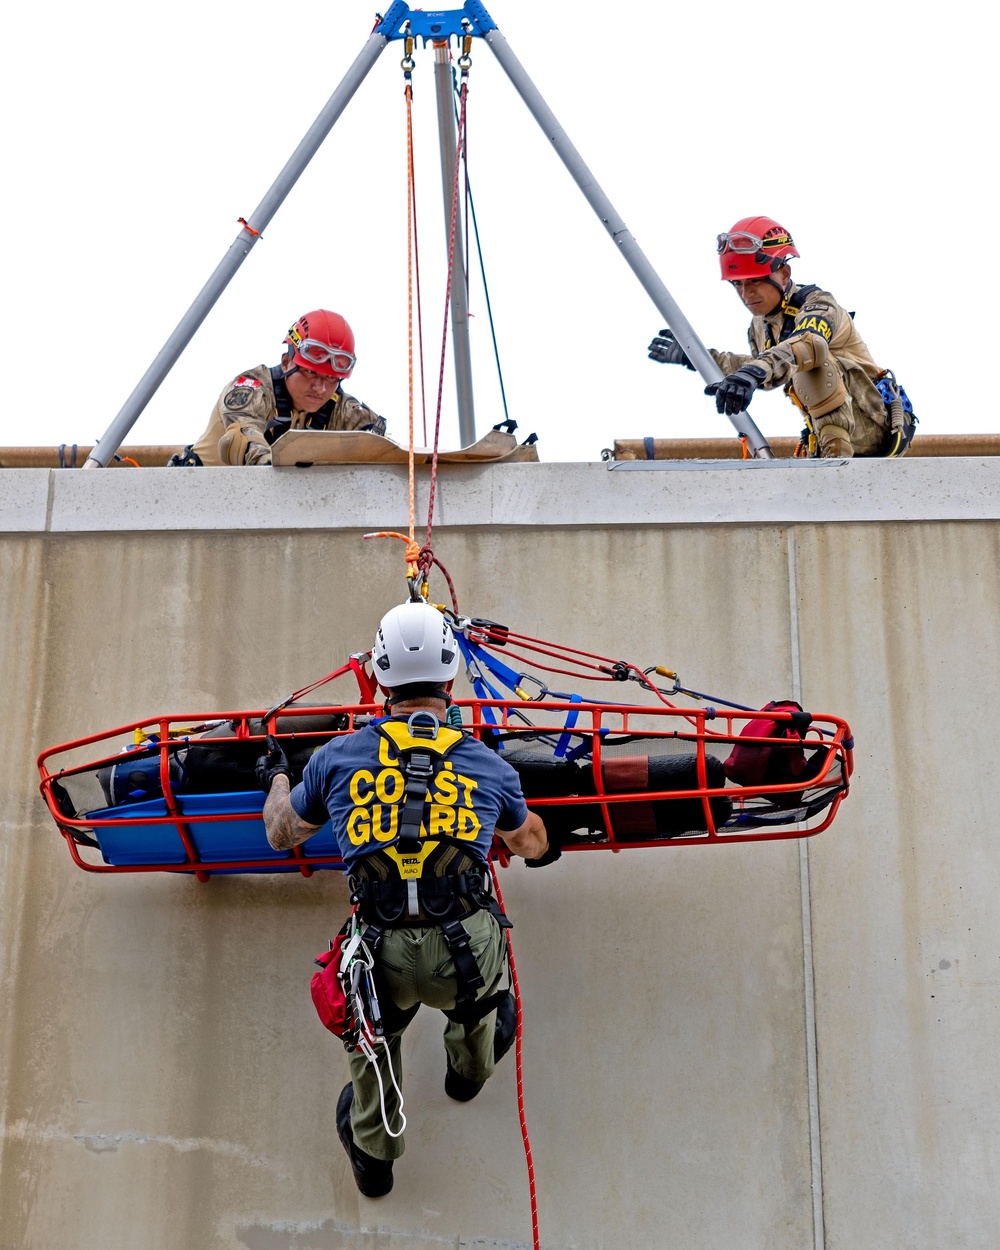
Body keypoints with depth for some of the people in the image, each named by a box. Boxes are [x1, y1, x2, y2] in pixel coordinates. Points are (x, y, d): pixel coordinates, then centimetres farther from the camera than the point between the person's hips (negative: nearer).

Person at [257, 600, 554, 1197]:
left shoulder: (338, 757, -1)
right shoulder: (489, 765, 1)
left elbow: (281, 835, 18)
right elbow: (528, 841, 23)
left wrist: (277, 778, 40)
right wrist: (546, 847, 49)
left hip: (384, 955, 0)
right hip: (465, 953, 0)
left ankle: (371, 1154, 54)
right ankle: (470, 1069, 68)